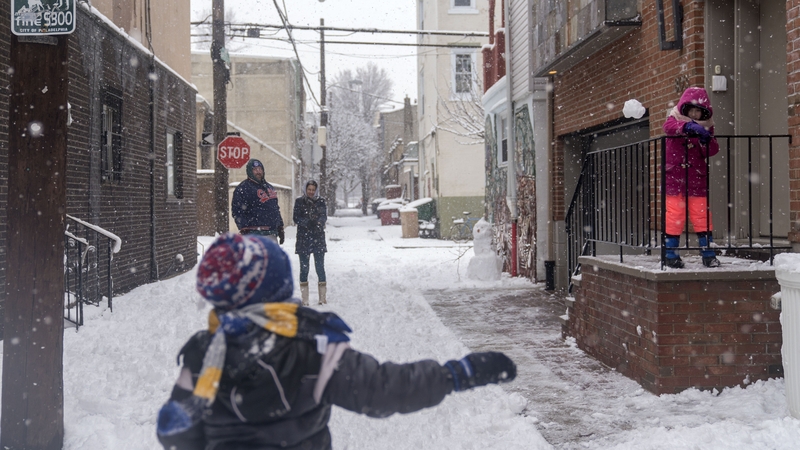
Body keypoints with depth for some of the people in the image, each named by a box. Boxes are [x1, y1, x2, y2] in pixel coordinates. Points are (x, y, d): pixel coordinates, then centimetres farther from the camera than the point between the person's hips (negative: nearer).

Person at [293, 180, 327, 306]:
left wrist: (317, 222, -23)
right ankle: (304, 299, 6)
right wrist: (307, 222, -21)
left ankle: (322, 298, 7)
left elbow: (324, 217, -1)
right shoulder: (299, 201, 3)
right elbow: (295, 217, -4)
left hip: (319, 237, 1)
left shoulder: (321, 201, 8)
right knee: (304, 267, 1)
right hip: (303, 237, -1)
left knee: (320, 266, 0)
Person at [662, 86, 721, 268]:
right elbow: (668, 126, -26)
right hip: (675, 176, -2)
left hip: (697, 179, 3)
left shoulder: (706, 126, 9)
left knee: (702, 214, 2)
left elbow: (713, 151, 1)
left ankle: (708, 253, 8)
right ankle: (670, 254, 6)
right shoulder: (676, 119, 0)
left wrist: (707, 141, -21)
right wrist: (688, 126, -43)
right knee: (674, 214, -2)